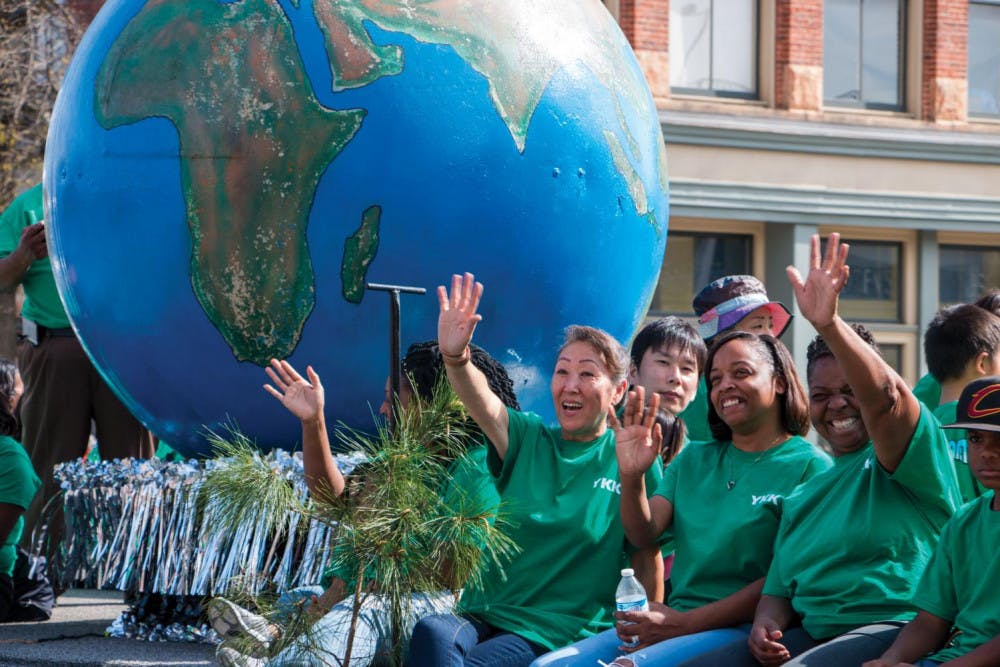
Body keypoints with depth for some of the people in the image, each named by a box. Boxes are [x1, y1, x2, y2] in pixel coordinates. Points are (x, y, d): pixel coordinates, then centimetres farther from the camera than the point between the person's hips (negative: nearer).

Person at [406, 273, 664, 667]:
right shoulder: (528, 439, 11)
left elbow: (646, 559, 6)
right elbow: (482, 404, -11)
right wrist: (454, 356, -30)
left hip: (558, 634, -3)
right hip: (483, 615, 3)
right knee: (431, 632, -33)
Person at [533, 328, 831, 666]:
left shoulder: (809, 466, -1)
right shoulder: (693, 458, 19)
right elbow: (643, 535, 8)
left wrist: (686, 623, -14)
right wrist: (631, 478, -13)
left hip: (741, 627, -6)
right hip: (673, 621, 6)